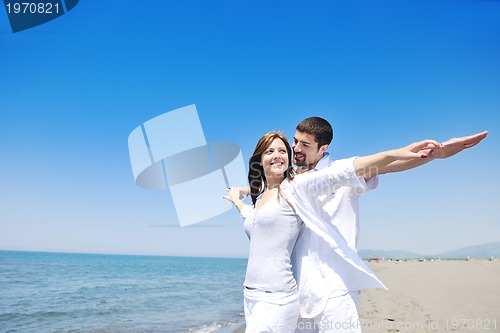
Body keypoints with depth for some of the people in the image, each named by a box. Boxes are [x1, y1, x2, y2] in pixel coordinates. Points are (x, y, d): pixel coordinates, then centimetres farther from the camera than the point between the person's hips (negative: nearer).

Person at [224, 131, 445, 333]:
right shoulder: (260, 197, 13)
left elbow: (339, 172, -22)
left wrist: (396, 154, -32)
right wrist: (236, 201, 48)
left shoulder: (296, 187, -8)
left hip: (275, 299, -7)